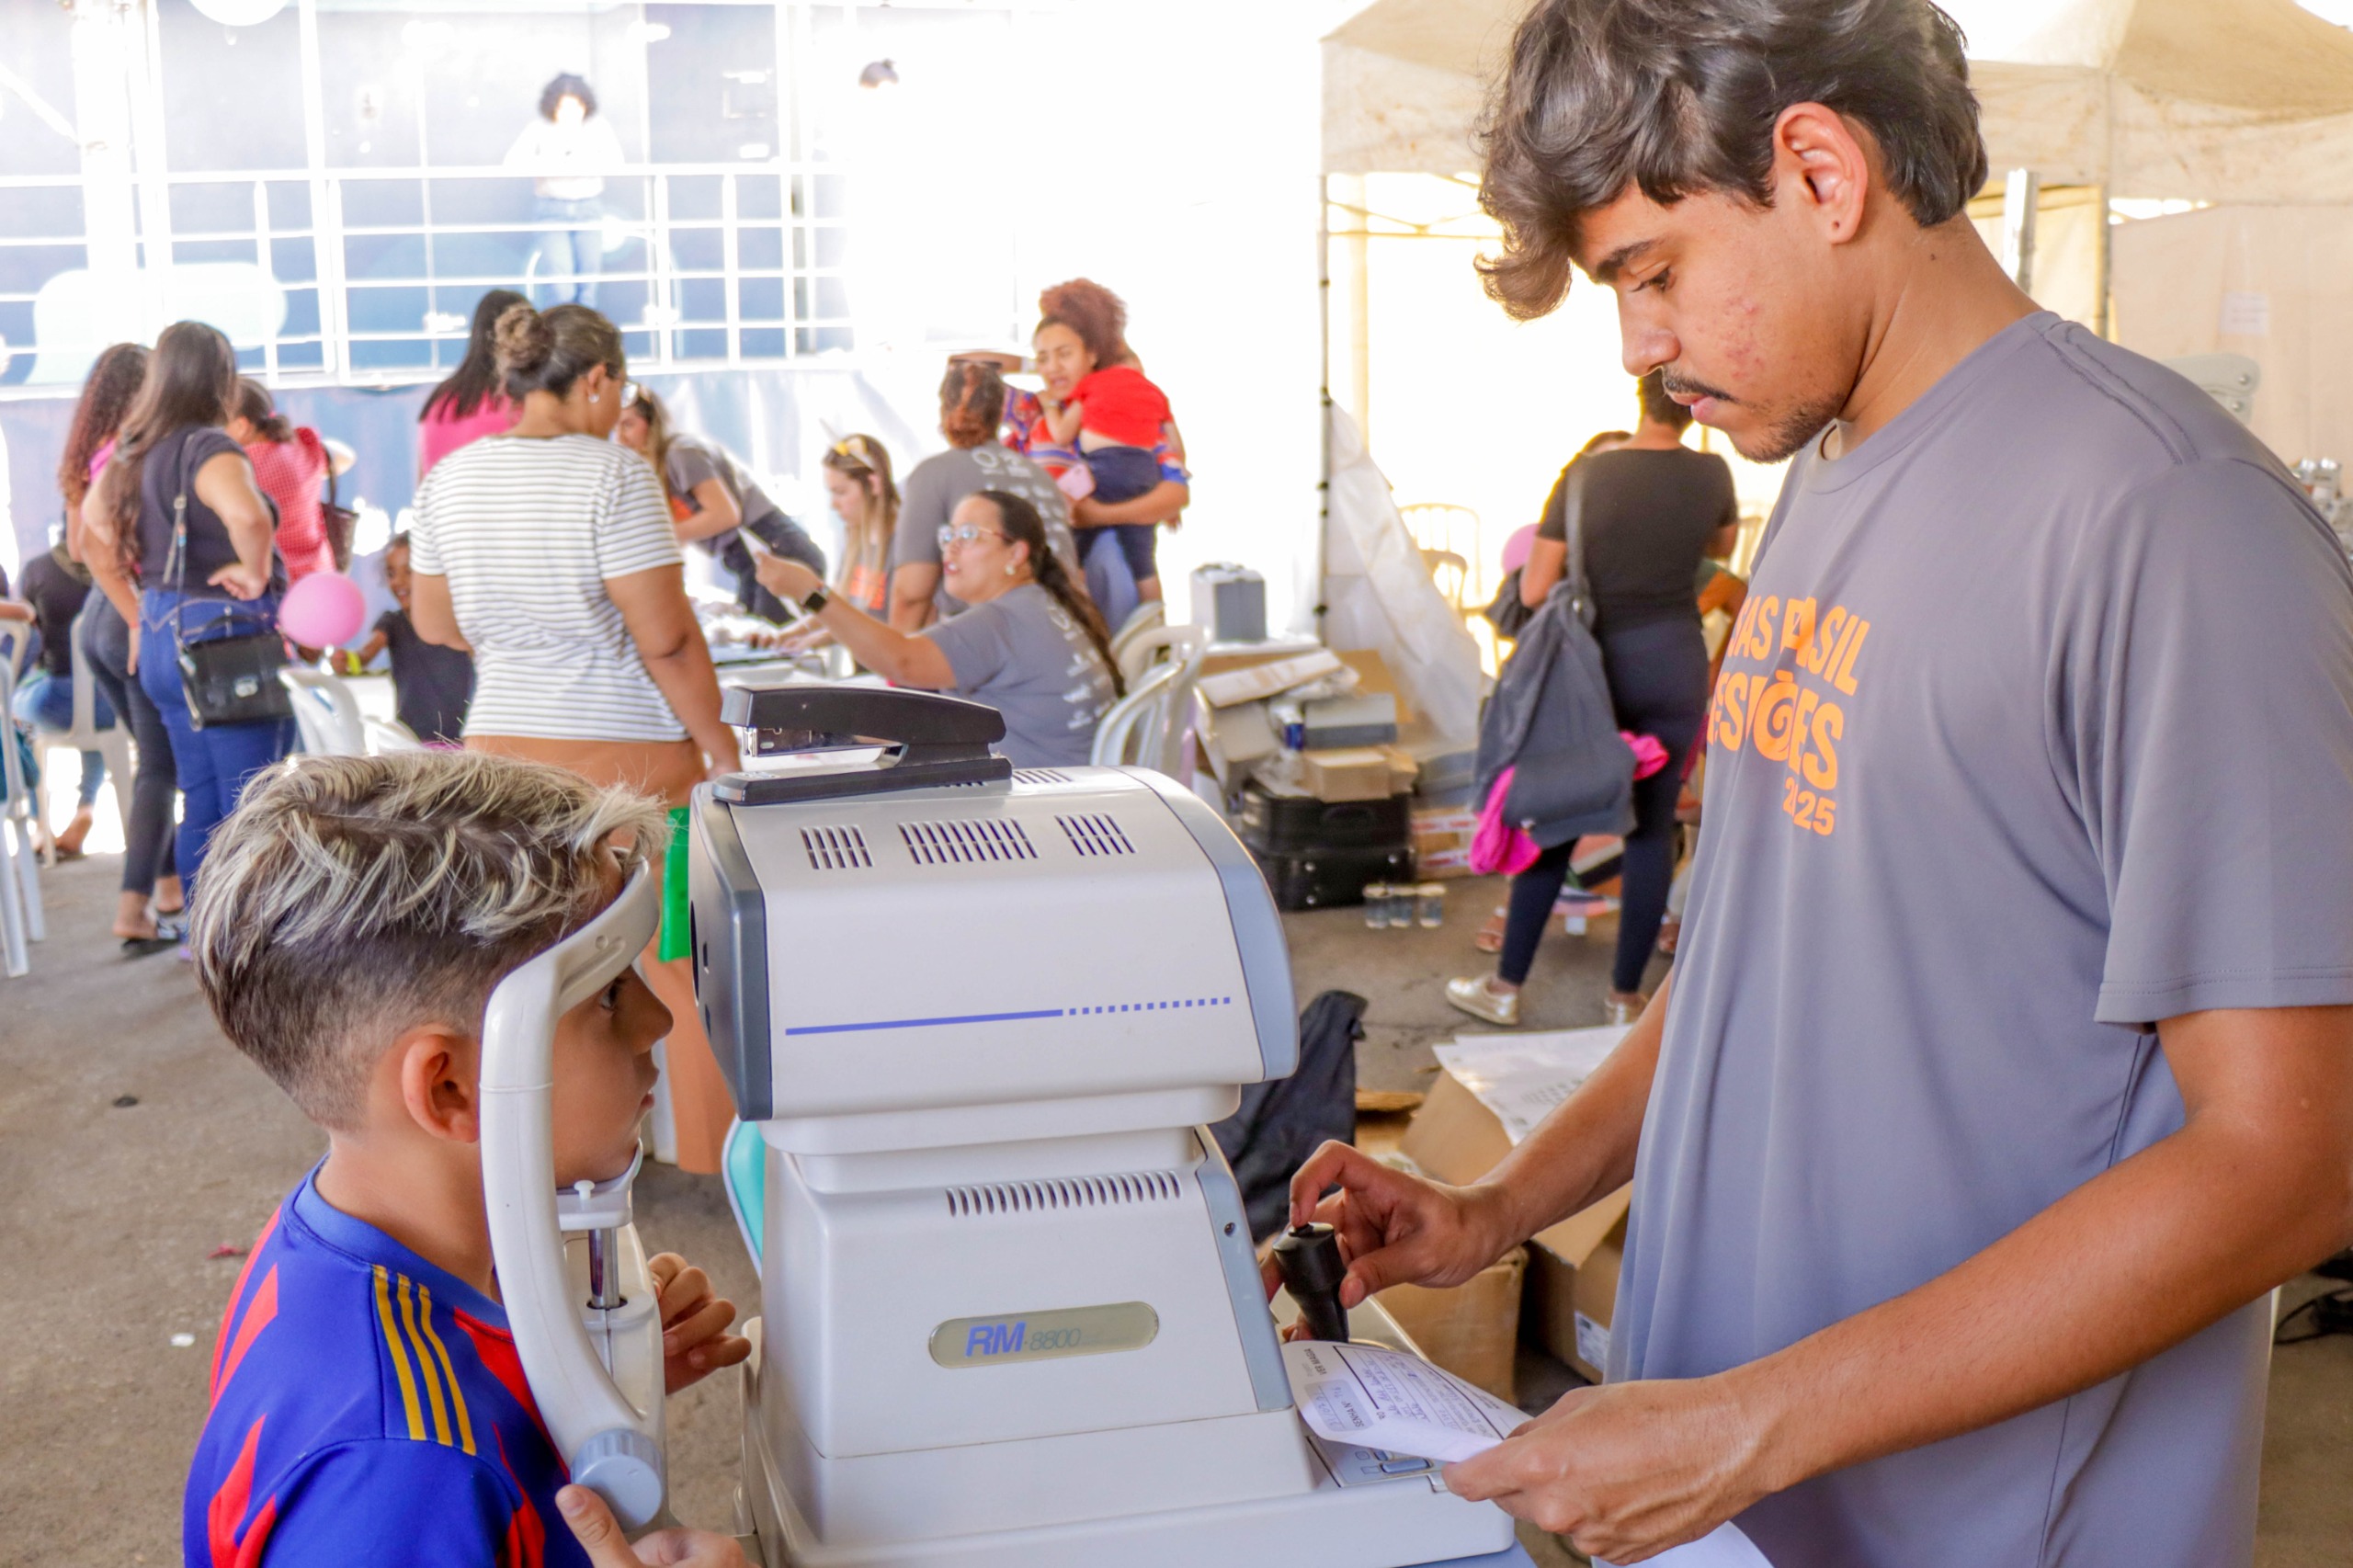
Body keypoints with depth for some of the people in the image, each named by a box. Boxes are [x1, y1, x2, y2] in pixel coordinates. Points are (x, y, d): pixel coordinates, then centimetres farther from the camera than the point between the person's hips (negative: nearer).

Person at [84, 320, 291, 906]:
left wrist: (139, 616, 21)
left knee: (202, 807, 16)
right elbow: (247, 515, -36)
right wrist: (255, 572, -17)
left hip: (164, 636, 9)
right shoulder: (209, 449, -15)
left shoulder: (134, 451, 10)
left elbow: (91, 527, 21)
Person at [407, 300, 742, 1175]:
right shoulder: (611, 474, -14)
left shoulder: (450, 478, 4)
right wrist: (720, 747, -7)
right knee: (686, 974, 5)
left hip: (501, 748, 6)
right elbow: (667, 640, -16)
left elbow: (433, 622, 14)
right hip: (626, 758, -6)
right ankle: (719, 1160, 13)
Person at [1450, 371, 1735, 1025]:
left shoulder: (1586, 474, -8)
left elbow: (1533, 591, -7)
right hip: (1675, 663, 1)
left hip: (1596, 663, -1)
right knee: (1652, 829, 7)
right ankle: (1625, 996, 12)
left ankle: (1506, 986, 13)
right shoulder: (1711, 475, -2)